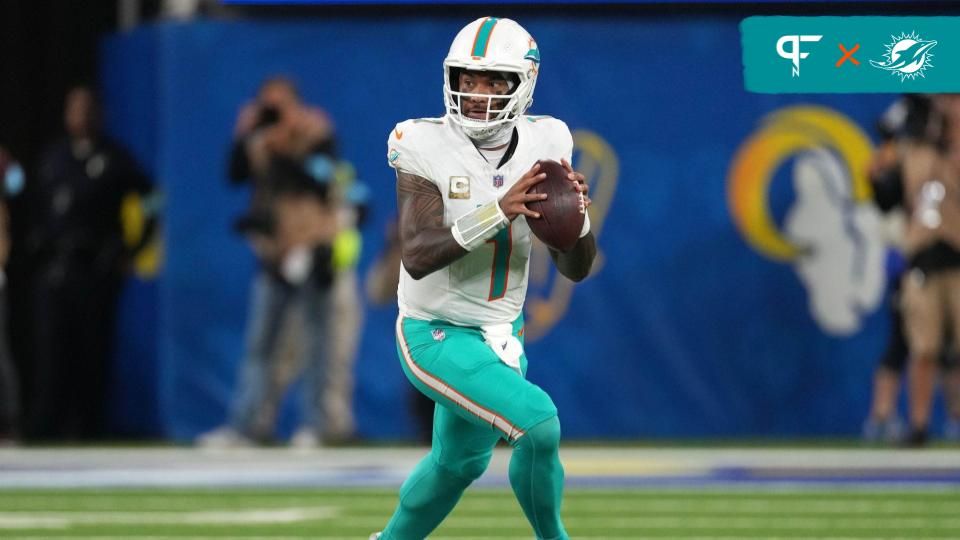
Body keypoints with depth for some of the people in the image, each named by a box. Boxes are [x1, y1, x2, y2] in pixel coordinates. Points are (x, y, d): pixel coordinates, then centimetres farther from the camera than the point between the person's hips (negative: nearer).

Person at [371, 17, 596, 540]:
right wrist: (498, 212, -40)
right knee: (538, 423, -24)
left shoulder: (542, 146, -6)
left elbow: (576, 269, -4)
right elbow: (417, 257, -30)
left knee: (458, 462, 23)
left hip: (500, 336, 6)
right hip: (435, 335, -6)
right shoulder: (426, 148, -18)